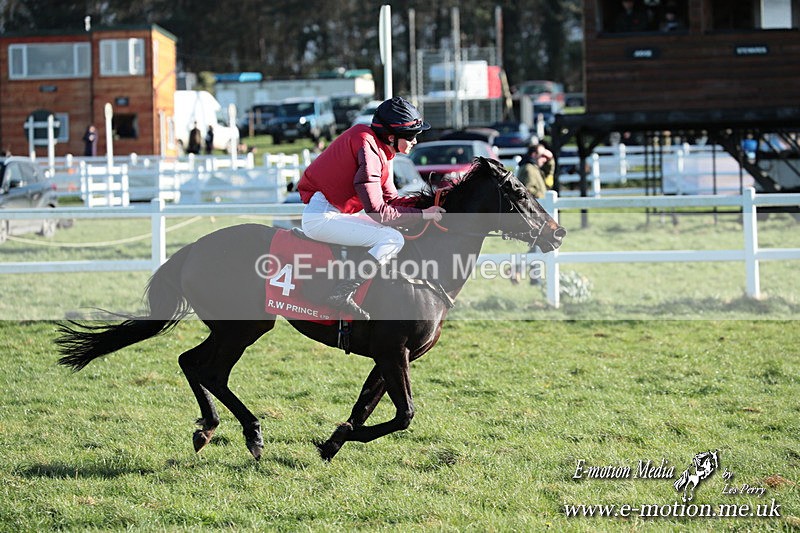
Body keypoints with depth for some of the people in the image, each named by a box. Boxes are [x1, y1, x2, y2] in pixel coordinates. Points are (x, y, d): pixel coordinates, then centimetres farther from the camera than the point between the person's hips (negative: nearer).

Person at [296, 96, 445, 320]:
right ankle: (342, 294, -25)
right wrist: (422, 214, -14)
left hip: (336, 212, 11)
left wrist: (429, 202, 2)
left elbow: (390, 199, 14)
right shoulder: (367, 147, -18)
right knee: (392, 239, -18)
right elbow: (377, 211, -20)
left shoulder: (380, 149, 13)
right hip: (321, 216, -11)